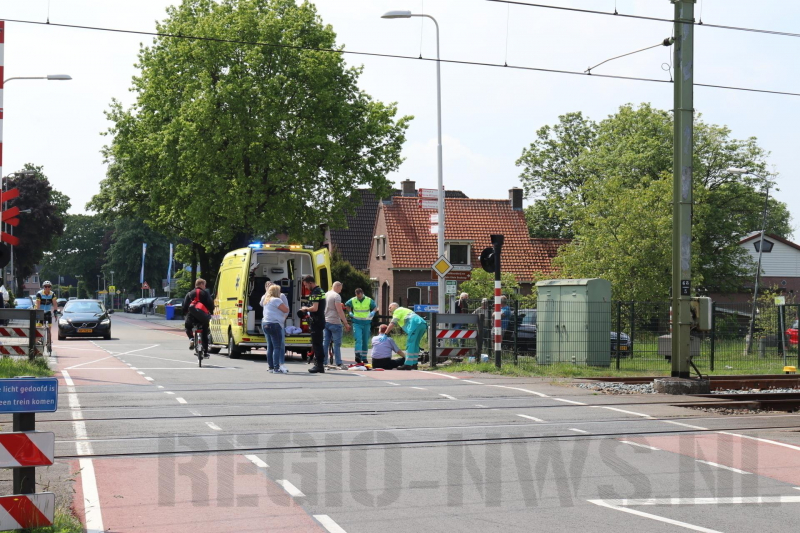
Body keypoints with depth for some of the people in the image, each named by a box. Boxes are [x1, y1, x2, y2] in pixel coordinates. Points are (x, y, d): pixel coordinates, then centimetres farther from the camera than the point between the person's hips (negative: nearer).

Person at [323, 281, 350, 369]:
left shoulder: (326, 294, 13)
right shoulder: (336, 296, -12)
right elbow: (340, 311, -18)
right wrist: (346, 323, -15)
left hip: (325, 322, 8)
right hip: (334, 322, -8)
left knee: (325, 342, 9)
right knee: (337, 343, -5)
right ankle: (339, 363, -7)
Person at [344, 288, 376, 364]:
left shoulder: (369, 300, -3)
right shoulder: (353, 300, -2)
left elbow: (375, 307, 11)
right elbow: (347, 305, 17)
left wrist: (373, 312, -9)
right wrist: (350, 312, 2)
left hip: (366, 323, 1)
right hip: (357, 323, -1)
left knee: (365, 341, 9)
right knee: (358, 339, -17)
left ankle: (364, 357, 19)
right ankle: (358, 355, -25)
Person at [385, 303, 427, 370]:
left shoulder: (398, 310, 13)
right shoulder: (404, 310, 39)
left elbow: (392, 324, 3)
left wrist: (385, 334, 4)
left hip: (415, 324, -9)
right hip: (423, 324, 9)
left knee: (410, 345, -8)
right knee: (415, 345, 15)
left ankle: (408, 364, -12)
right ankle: (414, 364, 15)